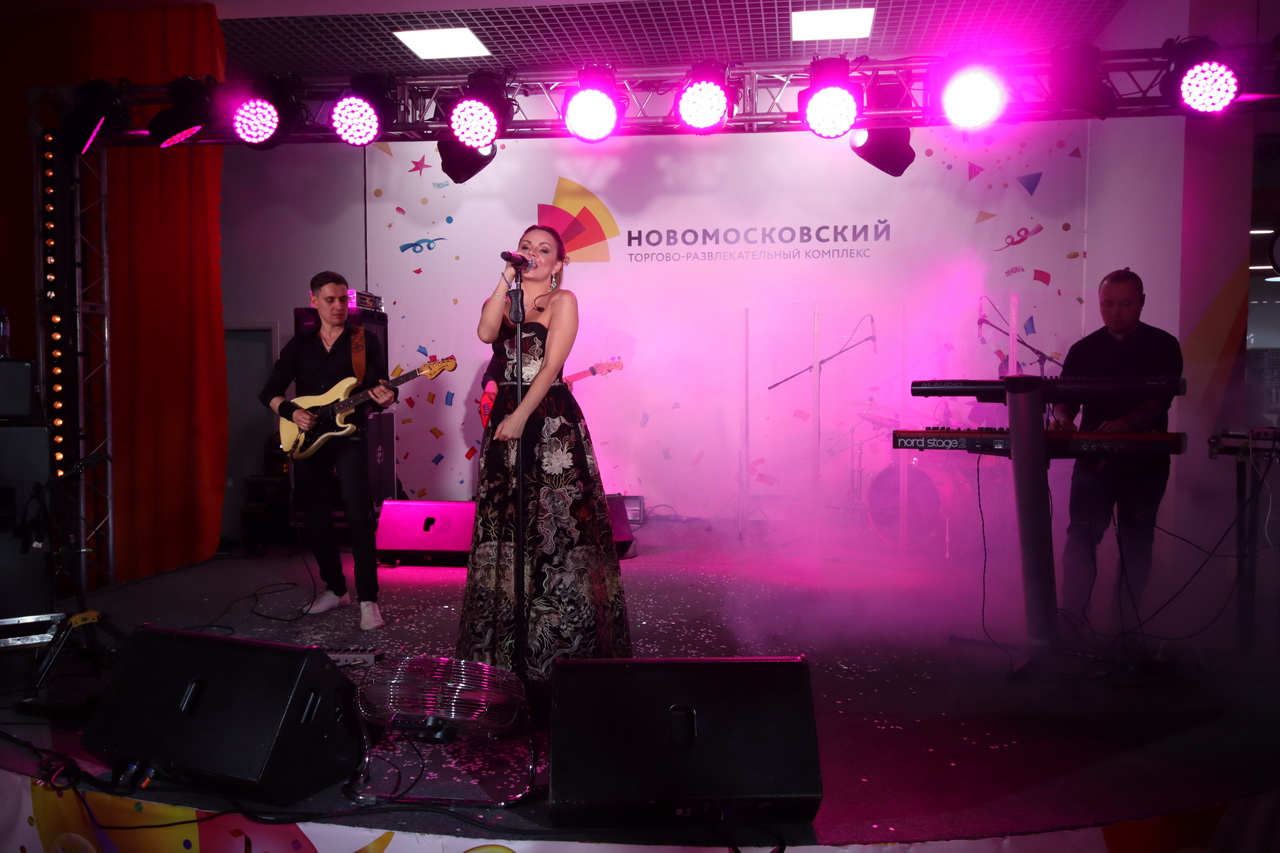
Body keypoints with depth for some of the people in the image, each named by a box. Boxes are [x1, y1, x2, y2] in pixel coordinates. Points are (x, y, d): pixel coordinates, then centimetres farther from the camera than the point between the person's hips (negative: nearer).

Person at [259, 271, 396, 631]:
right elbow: (269, 391, 10)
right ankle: (335, 589, 24)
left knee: (359, 516, -14)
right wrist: (291, 412, -10)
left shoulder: (366, 339, 2)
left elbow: (382, 390, -2)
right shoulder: (299, 343, 9)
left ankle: (367, 599, -9)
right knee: (316, 518, 9)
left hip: (349, 436, -4)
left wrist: (385, 399, -26)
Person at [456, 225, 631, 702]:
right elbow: (485, 332, -8)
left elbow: (551, 365, -11)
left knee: (557, 530, -4)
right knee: (506, 529, 8)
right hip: (505, 419, 6)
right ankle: (508, 643, 19)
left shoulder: (562, 300, -1)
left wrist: (520, 417, -17)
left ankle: (564, 645, 4)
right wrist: (506, 279, -8)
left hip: (551, 421, -5)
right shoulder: (503, 299, 14)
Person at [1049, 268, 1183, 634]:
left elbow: (1160, 397, -13)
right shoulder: (1083, 349, 7)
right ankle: (1072, 618, -4)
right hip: (1094, 459, 1)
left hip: (1144, 462, -1)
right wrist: (1062, 418, -19)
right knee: (1080, 537, -8)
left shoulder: (1162, 346, 1)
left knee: (1136, 544, 8)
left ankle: (1125, 623, 20)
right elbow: (1065, 396, 6)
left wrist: (1126, 422, -32)